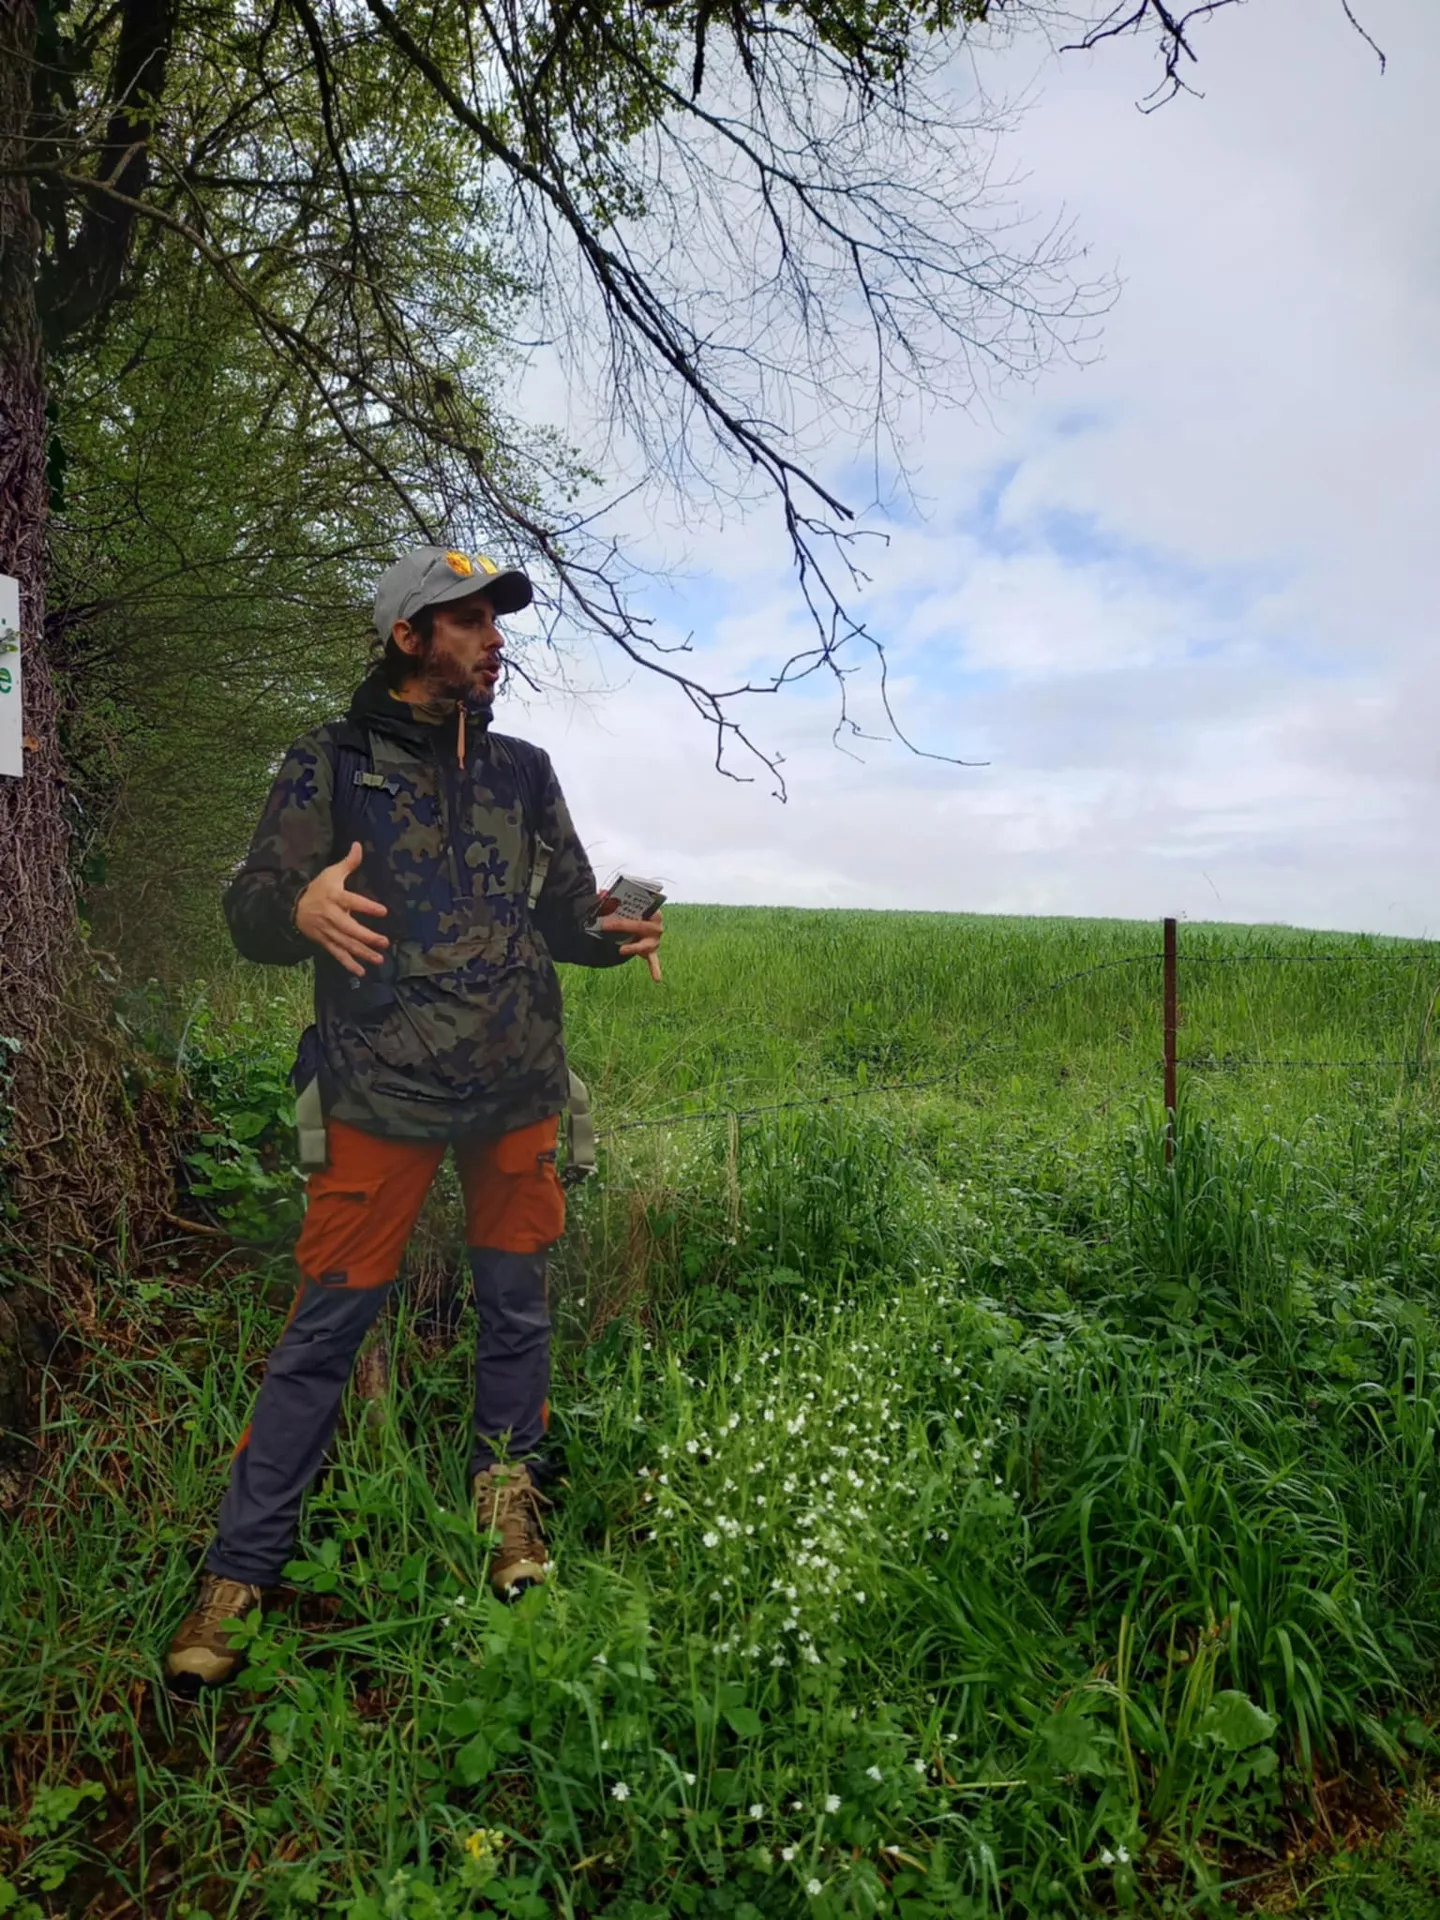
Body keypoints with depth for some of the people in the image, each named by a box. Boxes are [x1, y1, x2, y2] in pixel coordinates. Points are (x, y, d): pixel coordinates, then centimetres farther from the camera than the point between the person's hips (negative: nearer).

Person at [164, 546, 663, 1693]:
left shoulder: (523, 771, 11)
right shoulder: (331, 766, 0)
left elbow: (567, 913, 13)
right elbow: (250, 911, -4)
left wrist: (611, 934, -9)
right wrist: (299, 910, -27)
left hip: (517, 1091, 4)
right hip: (386, 1093, -3)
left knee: (517, 1305, 13)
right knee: (328, 1324, 0)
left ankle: (508, 1488, 34)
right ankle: (243, 1566, 15)